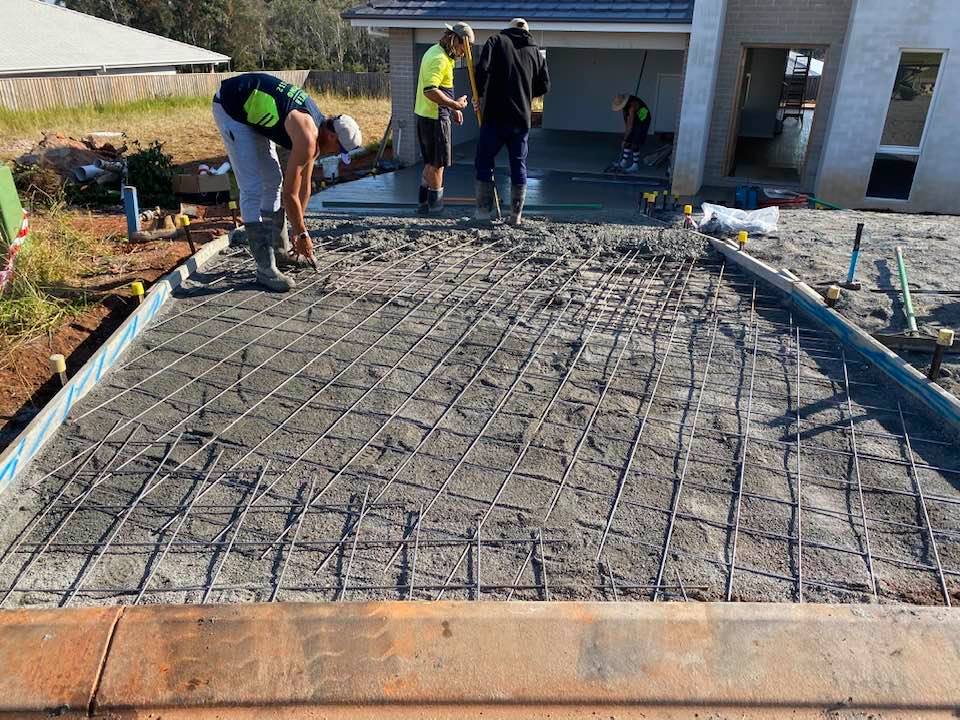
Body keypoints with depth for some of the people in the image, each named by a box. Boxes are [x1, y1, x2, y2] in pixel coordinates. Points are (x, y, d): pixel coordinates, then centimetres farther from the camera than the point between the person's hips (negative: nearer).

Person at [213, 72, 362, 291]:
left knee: (273, 181, 12)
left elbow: (304, 184, 9)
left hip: (251, 108, 10)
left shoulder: (317, 129, 2)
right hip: (230, 107, -10)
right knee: (253, 188, -13)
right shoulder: (307, 138, -27)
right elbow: (290, 194, -21)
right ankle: (265, 268, -10)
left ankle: (280, 252, 25)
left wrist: (300, 228, 14)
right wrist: (302, 234, -9)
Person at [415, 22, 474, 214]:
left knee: (431, 161, 16)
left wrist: (452, 108, 21)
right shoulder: (440, 59, -18)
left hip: (424, 114, 10)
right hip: (435, 117, -10)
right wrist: (455, 104, -24)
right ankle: (435, 202, 12)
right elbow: (430, 91, -29)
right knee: (438, 162, 2)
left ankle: (423, 202, 21)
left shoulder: (435, 51, 15)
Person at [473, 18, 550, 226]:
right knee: (519, 165, 9)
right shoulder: (535, 51, 12)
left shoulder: (496, 41, 3)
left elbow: (483, 70, -11)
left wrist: (479, 96, 2)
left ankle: (484, 211, 7)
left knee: (485, 162, 7)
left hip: (495, 115, -3)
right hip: (522, 118, 3)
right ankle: (516, 215, 9)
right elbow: (544, 86, 10)